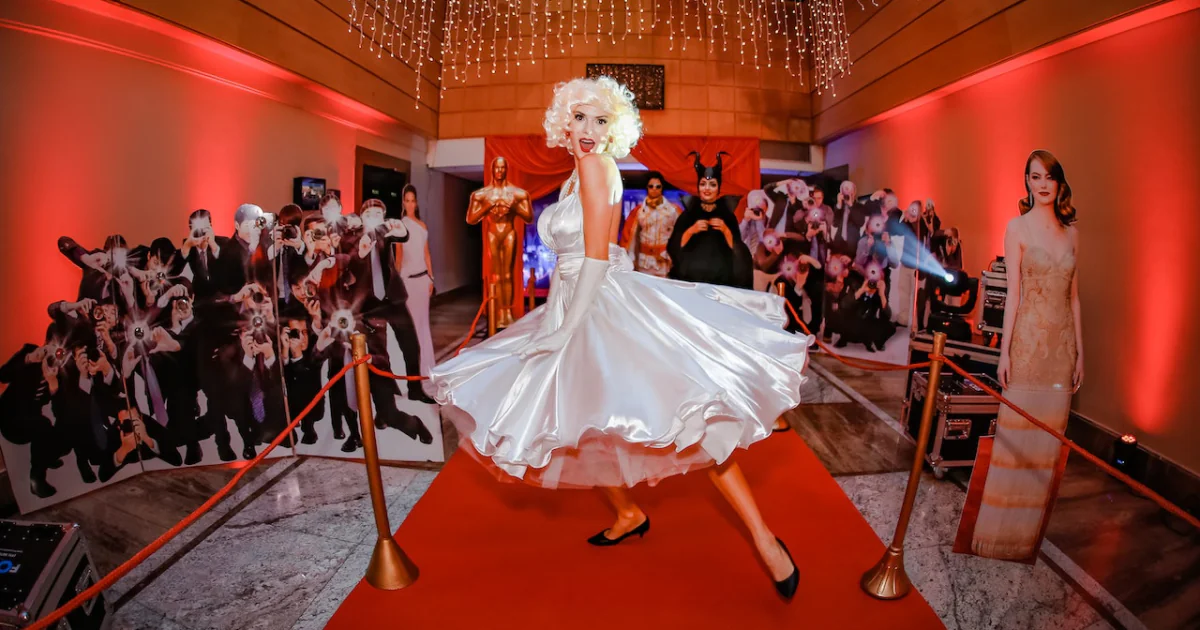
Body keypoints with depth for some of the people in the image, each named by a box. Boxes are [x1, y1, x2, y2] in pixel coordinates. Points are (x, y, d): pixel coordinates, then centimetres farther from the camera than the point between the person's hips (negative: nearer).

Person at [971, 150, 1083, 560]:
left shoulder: (1071, 232, 10)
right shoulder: (1018, 227, -2)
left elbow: (1074, 296, 12)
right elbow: (1013, 291, -6)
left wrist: (1079, 352, 11)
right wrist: (1004, 351, -9)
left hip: (1063, 341, 5)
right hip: (1029, 338, -5)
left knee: (1049, 433, 9)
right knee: (1018, 430, -1)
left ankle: (1031, 531, 22)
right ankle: (1002, 529, 13)